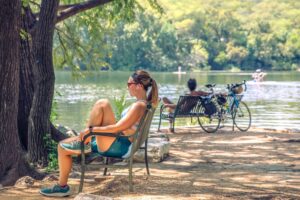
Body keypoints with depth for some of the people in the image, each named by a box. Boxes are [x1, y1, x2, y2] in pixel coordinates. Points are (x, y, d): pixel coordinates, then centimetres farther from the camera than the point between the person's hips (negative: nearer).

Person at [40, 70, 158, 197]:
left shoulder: (139, 106, -15)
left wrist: (91, 129, -17)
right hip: (114, 143, 10)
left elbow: (117, 128, -23)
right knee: (63, 146, 8)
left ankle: (84, 142, -11)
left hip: (117, 146, -10)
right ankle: (62, 186, 10)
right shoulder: (140, 104, 16)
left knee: (102, 104, -24)